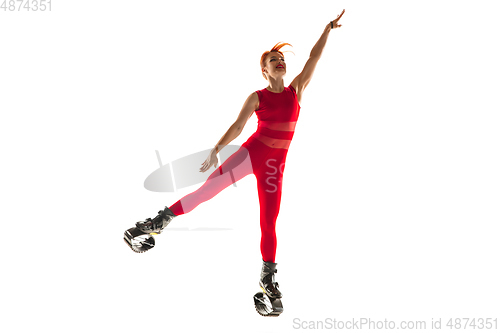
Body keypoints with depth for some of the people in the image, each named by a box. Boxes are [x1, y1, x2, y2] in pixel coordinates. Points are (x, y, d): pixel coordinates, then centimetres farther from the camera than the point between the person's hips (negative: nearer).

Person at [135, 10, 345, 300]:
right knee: (207, 189, -15)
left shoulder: (296, 91, 7)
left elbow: (314, 57, 6)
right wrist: (216, 150, -11)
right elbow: (237, 127, -1)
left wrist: (329, 28, 7)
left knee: (269, 224, 4)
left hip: (274, 165, 1)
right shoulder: (257, 97, 2)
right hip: (251, 153, -1)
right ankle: (162, 220, -5)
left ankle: (268, 276, 16)